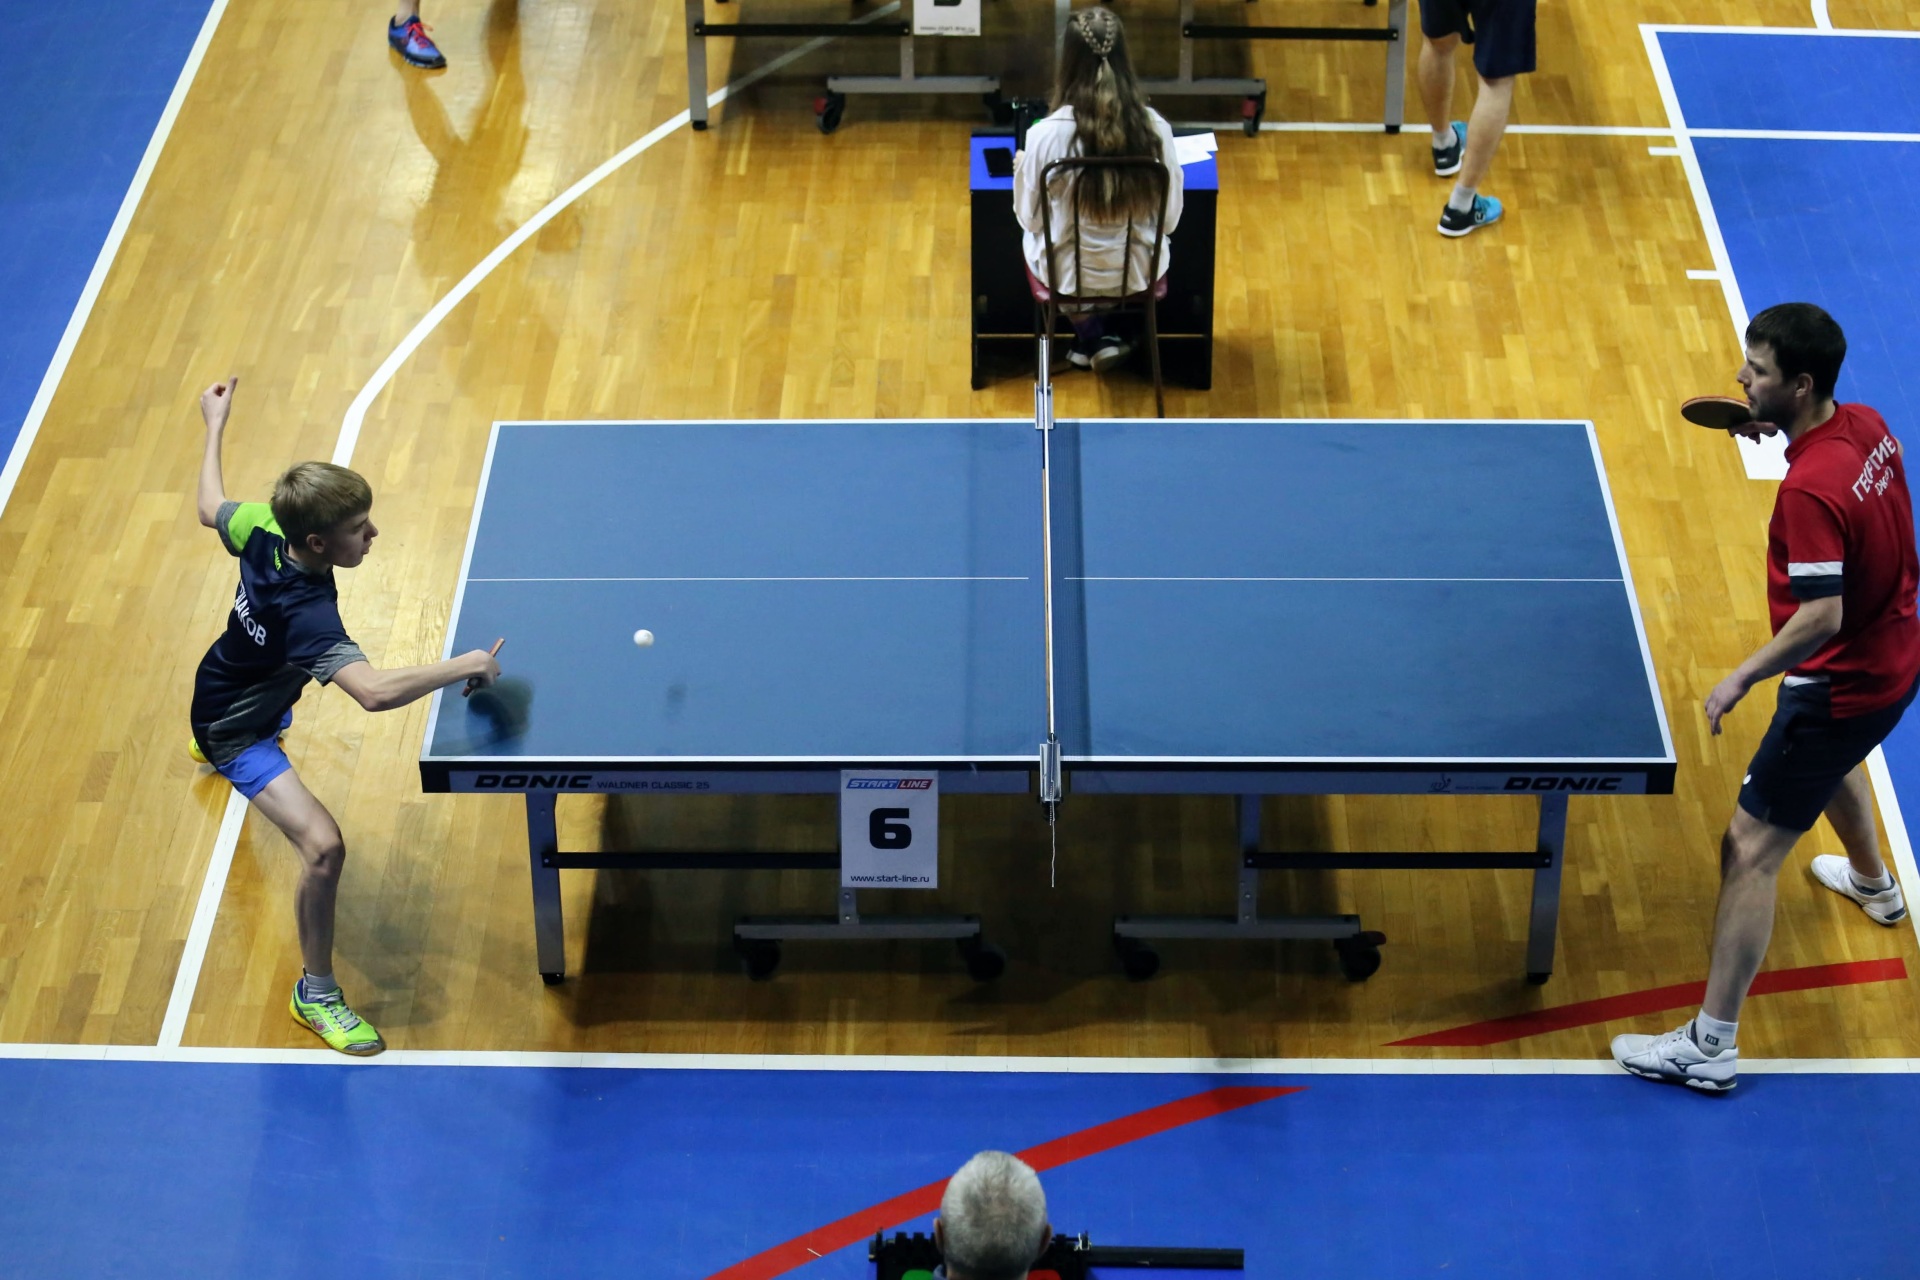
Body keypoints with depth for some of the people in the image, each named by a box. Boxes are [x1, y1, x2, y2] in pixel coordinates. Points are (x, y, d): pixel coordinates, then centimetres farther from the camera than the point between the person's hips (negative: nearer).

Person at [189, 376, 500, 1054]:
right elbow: (374, 691, -60)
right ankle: (316, 995, -2)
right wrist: (466, 665, -49)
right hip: (236, 728, -9)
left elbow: (212, 509, 0)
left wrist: (215, 425, 14)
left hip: (238, 681, 9)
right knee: (323, 847, -23)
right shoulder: (305, 611, -46)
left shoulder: (263, 529, -24)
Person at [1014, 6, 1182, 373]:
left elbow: (1031, 219, -9)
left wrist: (1022, 169, 11)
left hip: (1067, 274, -1)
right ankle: (1101, 340, 38)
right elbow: (1169, 218, -6)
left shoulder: (1046, 135, -24)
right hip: (1137, 272, 1)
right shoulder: (1155, 127, -19)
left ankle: (1092, 339, 31)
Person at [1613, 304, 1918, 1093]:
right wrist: (1781, 431, 9)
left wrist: (1742, 679, -26)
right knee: (1829, 759, 40)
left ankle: (1710, 1045, -4)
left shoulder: (1809, 490, -31)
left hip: (1843, 687, -10)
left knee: (1750, 850, -6)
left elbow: (1821, 616, -34)